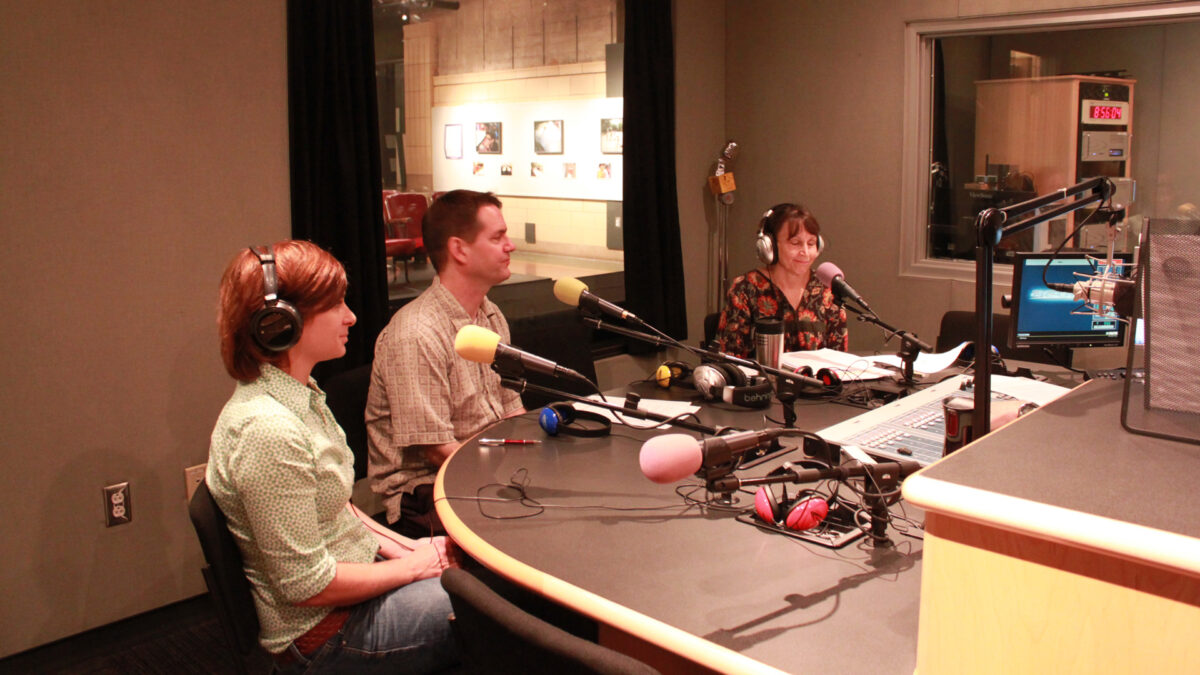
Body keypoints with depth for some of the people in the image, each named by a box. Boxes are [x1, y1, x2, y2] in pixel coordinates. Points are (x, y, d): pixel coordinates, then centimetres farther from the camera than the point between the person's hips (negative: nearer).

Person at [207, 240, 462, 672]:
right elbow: (307, 584, -24)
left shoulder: (299, 396, 3)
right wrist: (413, 565, -13)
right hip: (324, 635, -9)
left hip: (362, 570, 9)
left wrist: (405, 547, 1)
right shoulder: (268, 430, -28)